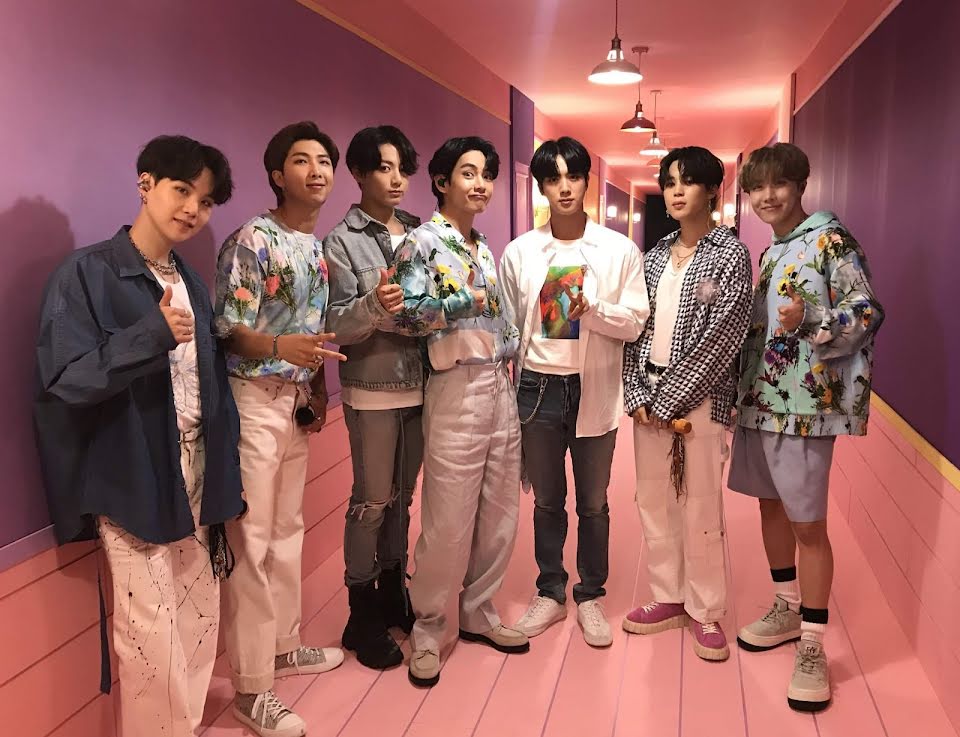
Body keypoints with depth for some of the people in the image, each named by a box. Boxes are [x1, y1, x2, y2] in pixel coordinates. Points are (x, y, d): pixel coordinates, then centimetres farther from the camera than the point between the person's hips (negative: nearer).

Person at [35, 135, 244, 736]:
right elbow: (65, 377, -17)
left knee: (201, 614, 14)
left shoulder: (191, 280, 10)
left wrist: (220, 469, 10)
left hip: (195, 470, 6)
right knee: (151, 628, 1)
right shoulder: (86, 274, -10)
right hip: (133, 478, -6)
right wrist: (153, 335, -28)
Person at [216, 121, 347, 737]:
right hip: (255, 399, -8)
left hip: (298, 398, 8)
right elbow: (227, 329, -15)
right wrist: (280, 346, -33)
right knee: (253, 539, -2)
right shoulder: (253, 240, -12)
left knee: (288, 528, 17)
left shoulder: (322, 245, 12)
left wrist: (319, 388, 12)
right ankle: (252, 687, 9)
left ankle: (284, 645, 33)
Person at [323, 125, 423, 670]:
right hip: (372, 388, -5)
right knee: (372, 501, 3)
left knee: (402, 496, 15)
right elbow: (335, 326, -12)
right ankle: (362, 616, 18)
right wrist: (373, 305, -29)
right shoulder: (343, 241, -5)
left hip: (419, 384, 5)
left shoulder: (421, 233, 9)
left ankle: (394, 593, 31)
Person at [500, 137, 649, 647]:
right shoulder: (519, 252, 1)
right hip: (538, 388, 1)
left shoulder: (620, 250, -3)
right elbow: (508, 328, 5)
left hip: (594, 390, -1)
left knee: (593, 504, 11)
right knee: (547, 501, 14)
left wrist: (593, 308, -23)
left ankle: (590, 597, 30)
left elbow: (635, 322, -5)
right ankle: (549, 593, 31)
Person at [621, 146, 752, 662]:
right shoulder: (656, 255, 12)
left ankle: (707, 613, 18)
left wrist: (668, 400, -13)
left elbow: (720, 337, -12)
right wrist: (638, 394, -4)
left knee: (701, 509, 0)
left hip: (699, 398, -5)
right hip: (648, 394, 5)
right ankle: (669, 598, 26)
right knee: (653, 502, 10)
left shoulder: (730, 254, -4)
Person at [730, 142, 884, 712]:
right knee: (770, 506, 16)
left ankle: (813, 645, 11)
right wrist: (741, 391, 12)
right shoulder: (769, 252, 15)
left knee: (808, 524, -1)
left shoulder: (830, 239, -8)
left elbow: (869, 313, -13)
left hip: (804, 403, -8)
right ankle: (787, 611, 33)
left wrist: (809, 321, -28)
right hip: (759, 398, 8)